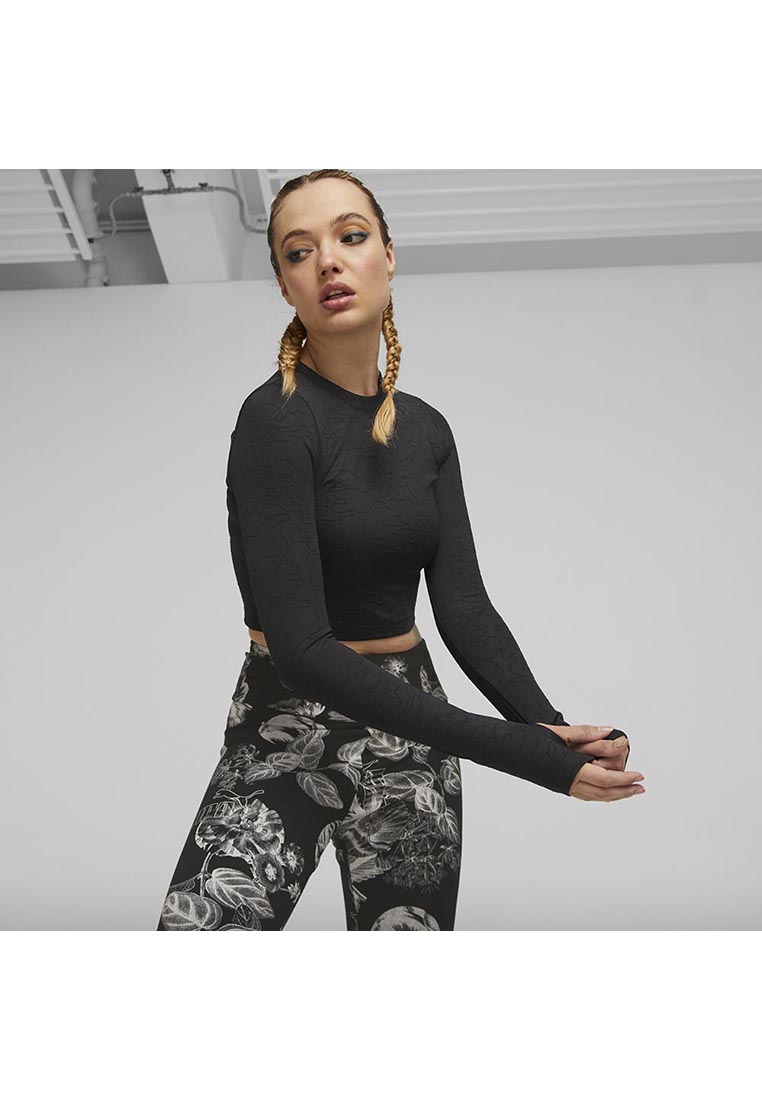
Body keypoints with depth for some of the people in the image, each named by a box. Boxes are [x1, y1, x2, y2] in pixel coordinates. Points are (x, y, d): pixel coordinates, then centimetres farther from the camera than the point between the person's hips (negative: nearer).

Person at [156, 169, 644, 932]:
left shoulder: (428, 430, 3)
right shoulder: (276, 419, -17)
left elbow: (463, 605, -5)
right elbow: (301, 648, -25)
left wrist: (551, 727, -23)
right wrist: (523, 751, -28)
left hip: (410, 722, 5)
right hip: (287, 729, -5)